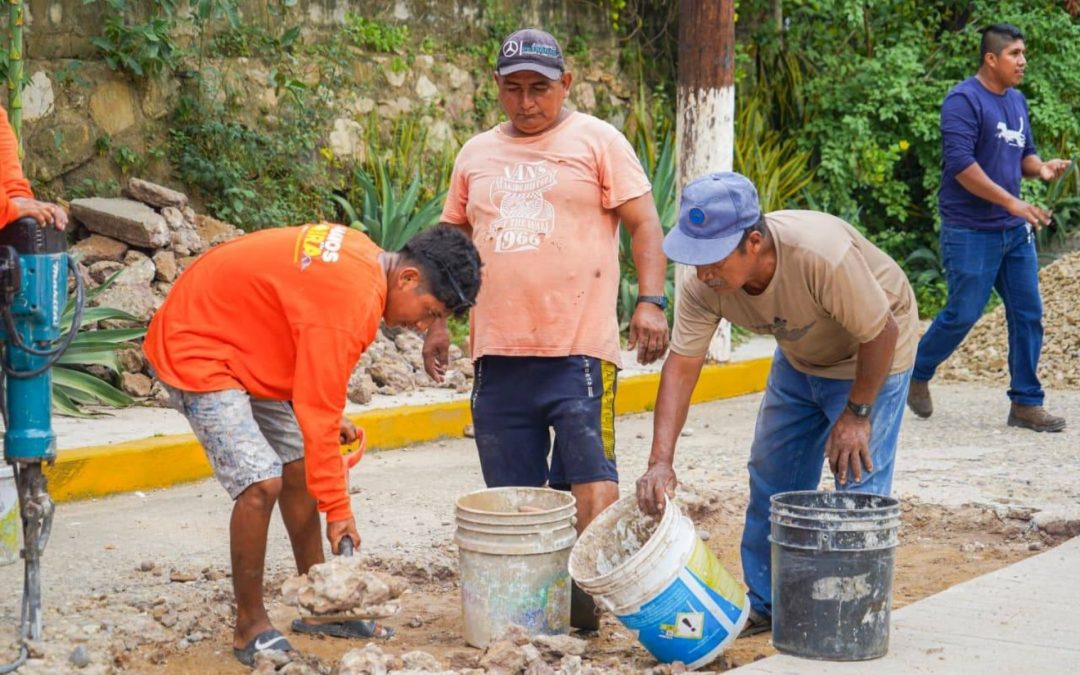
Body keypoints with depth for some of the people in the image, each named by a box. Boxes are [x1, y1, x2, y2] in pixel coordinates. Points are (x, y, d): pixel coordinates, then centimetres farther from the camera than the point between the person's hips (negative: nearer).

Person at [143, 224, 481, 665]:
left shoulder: (361, 257, 0)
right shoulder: (352, 300, -30)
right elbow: (317, 413, -26)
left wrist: (331, 416, 7)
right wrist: (337, 509, -20)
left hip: (243, 345, 11)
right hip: (194, 349, -11)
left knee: (297, 469, 12)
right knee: (261, 483, -19)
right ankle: (250, 629, -4)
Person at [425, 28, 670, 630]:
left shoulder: (597, 141, 3)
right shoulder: (476, 155, 16)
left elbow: (644, 224, -2)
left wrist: (651, 301, -15)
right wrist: (437, 321, 14)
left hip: (579, 350, -4)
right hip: (499, 354, 5)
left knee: (590, 486, -9)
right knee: (511, 494, 7)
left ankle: (589, 596, 1)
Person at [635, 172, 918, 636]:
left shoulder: (822, 255, -42)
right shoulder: (704, 283, -25)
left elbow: (881, 333, -29)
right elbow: (681, 366, -22)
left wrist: (856, 413, -20)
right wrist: (660, 462, -30)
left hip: (870, 355, -6)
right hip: (800, 356, 6)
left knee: (858, 481, -12)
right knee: (771, 476, 7)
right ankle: (764, 606, 19)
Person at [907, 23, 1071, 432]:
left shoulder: (1017, 101, 12)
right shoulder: (964, 101, -13)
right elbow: (961, 164, -21)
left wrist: (1041, 168, -5)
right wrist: (1013, 203, -24)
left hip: (1015, 230, 8)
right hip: (971, 231, -8)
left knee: (1028, 314, 4)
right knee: (963, 314, -3)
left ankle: (1026, 404, 11)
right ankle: (917, 374, 22)